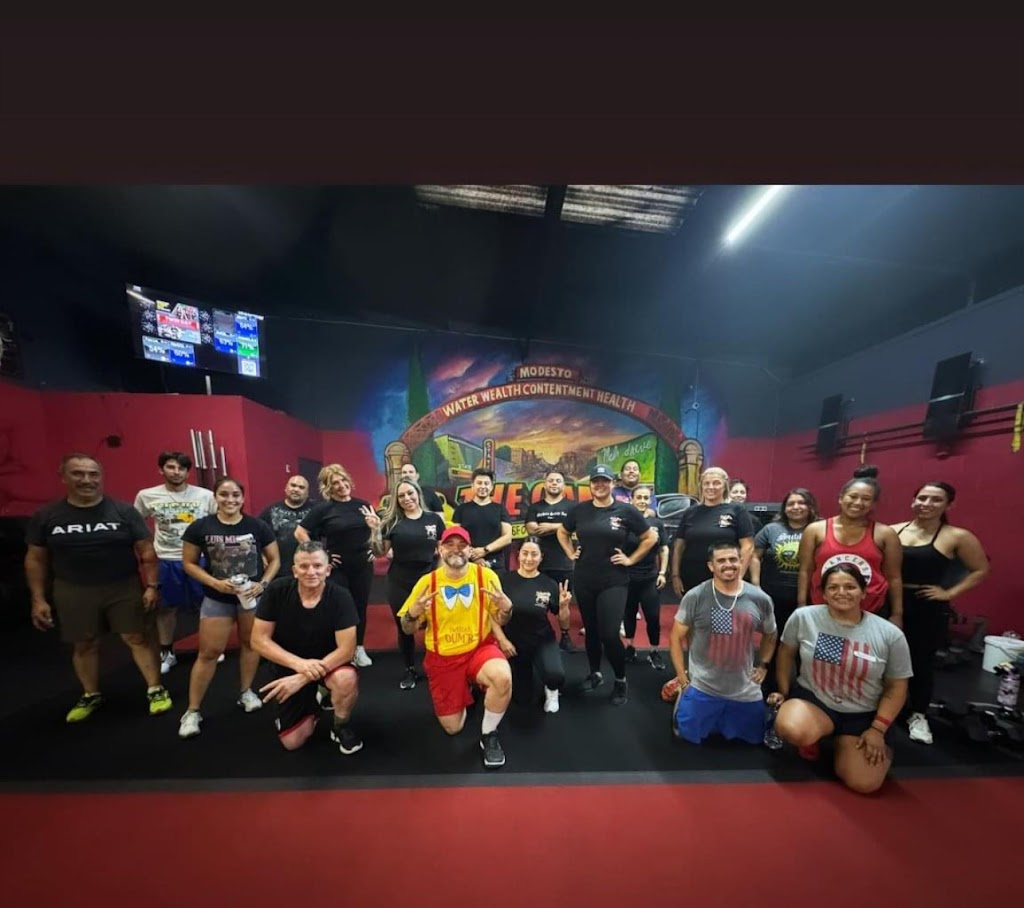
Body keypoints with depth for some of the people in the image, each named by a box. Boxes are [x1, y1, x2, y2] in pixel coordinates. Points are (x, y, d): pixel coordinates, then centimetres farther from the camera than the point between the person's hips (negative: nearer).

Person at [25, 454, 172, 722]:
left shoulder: (124, 511, -7)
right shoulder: (45, 516, -1)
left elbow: (146, 551, -5)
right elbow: (35, 559, 7)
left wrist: (151, 586, -8)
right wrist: (38, 599, 3)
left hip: (124, 588, -2)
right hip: (73, 592, 2)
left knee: (138, 638, 3)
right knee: (83, 645, 16)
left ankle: (156, 690, 15)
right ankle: (90, 696, 37)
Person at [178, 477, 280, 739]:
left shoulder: (258, 527, -9)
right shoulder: (200, 527, -9)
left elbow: (274, 560, -2)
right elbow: (189, 563, -3)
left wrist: (263, 583, -16)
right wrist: (215, 582, -17)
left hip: (252, 596, 1)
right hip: (217, 599, -1)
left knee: (250, 643, 15)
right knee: (208, 652, 5)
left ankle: (246, 692, 34)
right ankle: (192, 711, 23)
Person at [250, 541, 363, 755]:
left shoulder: (340, 597, -25)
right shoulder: (277, 591, -20)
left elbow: (346, 649, -24)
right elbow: (258, 640, -15)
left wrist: (303, 679, -30)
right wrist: (299, 663, -27)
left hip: (329, 663, -2)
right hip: (290, 666, 2)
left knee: (347, 679, -34)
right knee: (292, 742, -2)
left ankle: (341, 727, -1)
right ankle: (312, 705, 31)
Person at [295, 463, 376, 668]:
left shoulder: (363, 505, 1)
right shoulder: (323, 508, -9)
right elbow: (300, 533, -8)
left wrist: (373, 549, 4)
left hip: (363, 566, 3)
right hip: (337, 567, -3)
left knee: (360, 607, 13)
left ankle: (359, 648, 29)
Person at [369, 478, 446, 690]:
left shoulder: (434, 518, -1)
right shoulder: (392, 521, -1)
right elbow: (380, 553, 0)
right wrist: (375, 530, -14)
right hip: (400, 583, 1)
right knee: (404, 628, 15)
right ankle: (410, 671, 36)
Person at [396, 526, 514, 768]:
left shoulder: (486, 575, -13)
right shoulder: (427, 582, -11)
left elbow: (500, 620, -3)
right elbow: (408, 630, -3)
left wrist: (506, 607, -26)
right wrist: (413, 613, -25)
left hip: (479, 648, -1)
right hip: (442, 658, 1)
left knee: (503, 678, -31)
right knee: (453, 727, 7)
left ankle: (488, 735, 0)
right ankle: (464, 691, 41)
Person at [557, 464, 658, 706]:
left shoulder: (626, 511, -7)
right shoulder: (579, 510, 0)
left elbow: (651, 537, 2)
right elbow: (562, 533, 16)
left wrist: (631, 559, -3)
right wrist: (571, 553, 6)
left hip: (614, 582, -3)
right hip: (584, 581, 3)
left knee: (609, 634, -5)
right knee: (591, 630, 16)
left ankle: (621, 681, 22)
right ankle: (595, 673, 38)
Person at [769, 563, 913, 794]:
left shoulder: (890, 634, -10)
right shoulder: (803, 617, -12)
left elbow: (896, 687, -1)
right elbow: (786, 652, 3)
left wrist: (878, 729, -7)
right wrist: (784, 692, 5)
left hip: (862, 715, 2)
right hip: (811, 699, -1)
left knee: (865, 784, -12)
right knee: (792, 731, -32)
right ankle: (812, 738, 7)